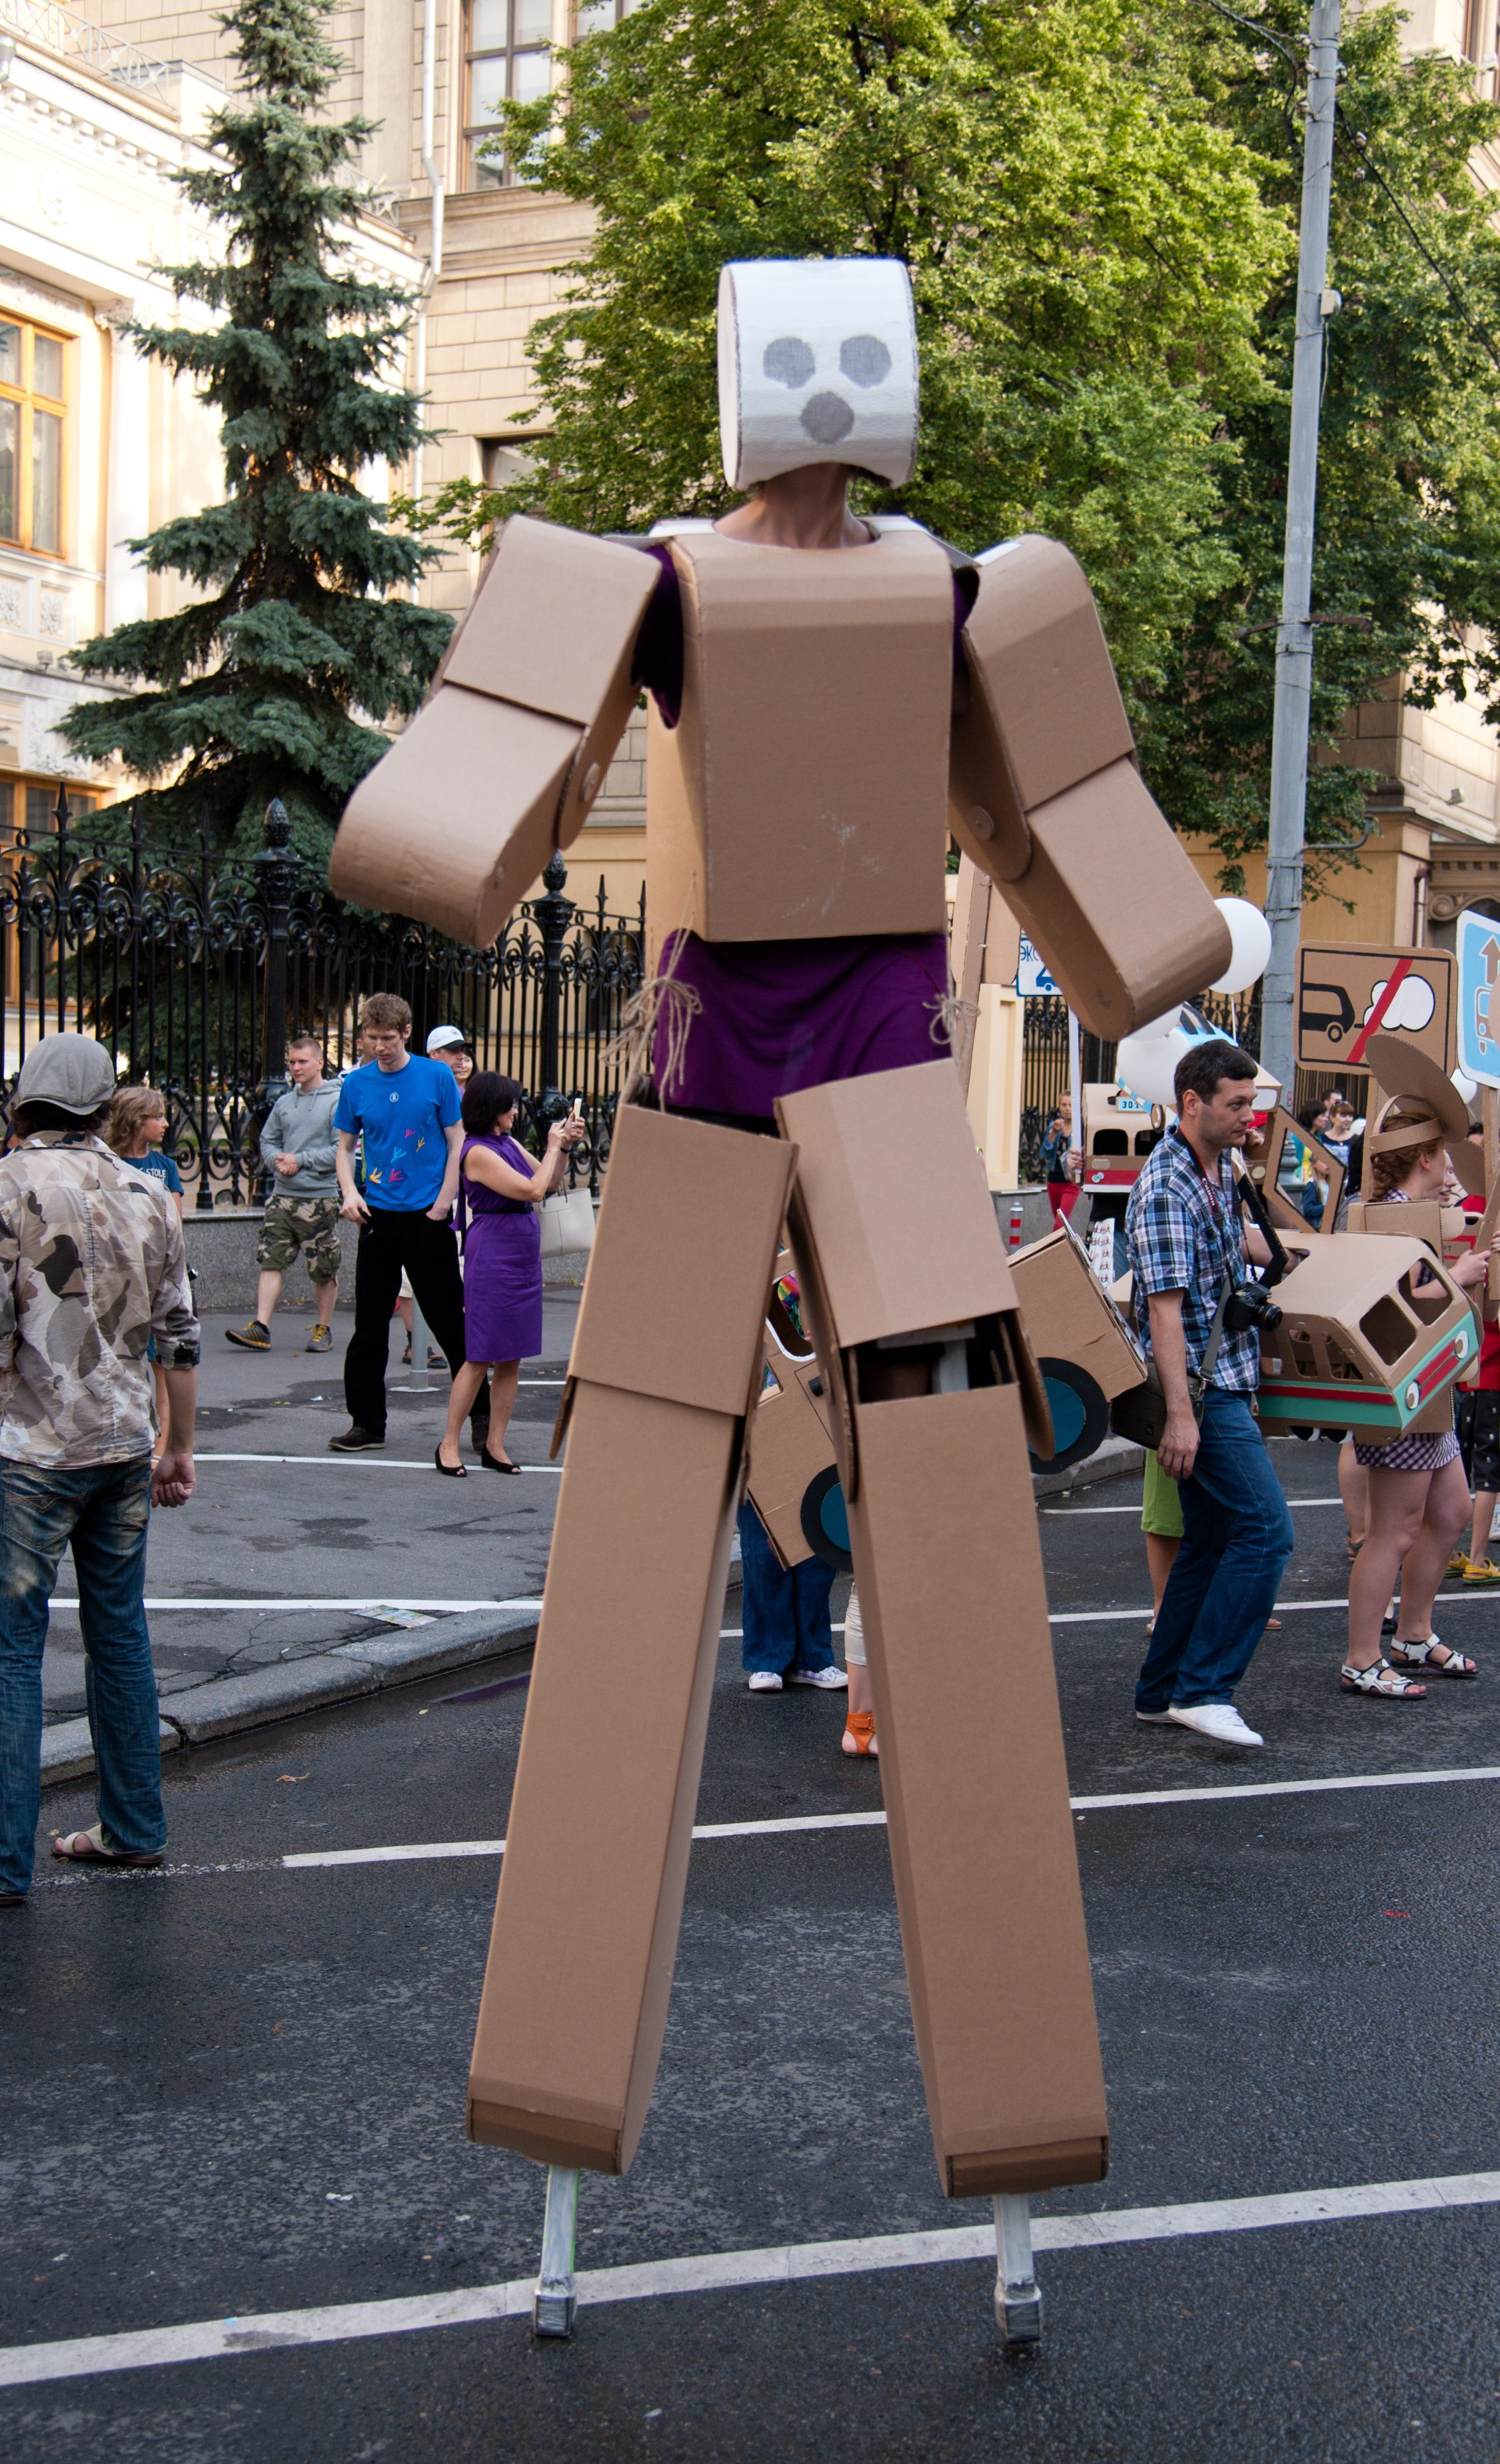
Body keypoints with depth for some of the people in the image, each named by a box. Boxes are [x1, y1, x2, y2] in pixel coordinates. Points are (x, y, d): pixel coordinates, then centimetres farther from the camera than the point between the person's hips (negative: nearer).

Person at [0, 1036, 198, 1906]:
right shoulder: (150, 1195, 6)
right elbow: (181, 1335, 9)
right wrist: (180, 1447, 18)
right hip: (125, 1445, 5)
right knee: (121, 1634, 15)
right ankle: (132, 1828, 23)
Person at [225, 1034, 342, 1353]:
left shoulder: (337, 1100, -7)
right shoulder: (284, 1103, 12)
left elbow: (343, 1150, -14)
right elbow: (267, 1140, 17)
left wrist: (301, 1160, -14)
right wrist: (277, 1159, -5)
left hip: (320, 1198, -5)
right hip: (282, 1195, 5)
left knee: (325, 1272, 4)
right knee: (270, 1261, -2)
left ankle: (324, 1330, 17)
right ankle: (261, 1328, -4)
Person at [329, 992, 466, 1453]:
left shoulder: (437, 1077, -3)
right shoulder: (356, 1083, 5)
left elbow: (457, 1143, 0)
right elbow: (345, 1146, 13)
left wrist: (442, 1205, -7)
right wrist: (350, 1192, -5)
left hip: (428, 1218, -3)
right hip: (378, 1218, 3)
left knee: (450, 1322, 1)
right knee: (369, 1327, 6)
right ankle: (367, 1423, 16)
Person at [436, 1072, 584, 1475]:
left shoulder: (508, 1143, 13)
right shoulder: (478, 1152, -14)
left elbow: (551, 1184, 20)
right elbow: (533, 1190, -18)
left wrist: (564, 1147, 6)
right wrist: (554, 1146, -6)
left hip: (523, 1260, 8)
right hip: (492, 1259, -8)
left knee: (511, 1359, 8)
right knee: (480, 1358, -4)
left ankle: (494, 1446, 13)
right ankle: (449, 1443, 5)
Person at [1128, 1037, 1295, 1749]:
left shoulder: (1221, 1168, 10)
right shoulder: (1166, 1190, -19)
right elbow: (1164, 1309, -24)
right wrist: (1180, 1414, -27)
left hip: (1225, 1380, 10)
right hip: (1200, 1387, -10)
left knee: (1209, 1540, 13)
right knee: (1265, 1530, -13)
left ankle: (1160, 1692, 20)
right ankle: (1204, 1690, -9)